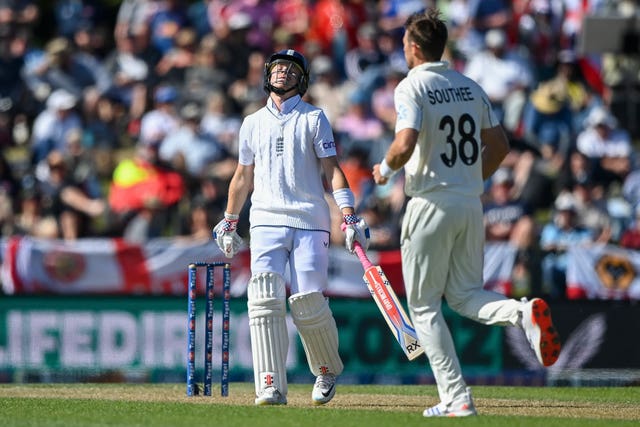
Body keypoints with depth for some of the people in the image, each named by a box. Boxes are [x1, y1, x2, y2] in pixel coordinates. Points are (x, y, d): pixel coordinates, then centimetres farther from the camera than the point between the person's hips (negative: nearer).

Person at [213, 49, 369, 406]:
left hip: (310, 222, -2)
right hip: (266, 220, 2)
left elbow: (332, 169, -1)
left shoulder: (314, 118, 7)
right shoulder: (253, 123, 17)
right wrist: (229, 223, 23)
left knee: (309, 302, -11)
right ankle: (272, 387, -18)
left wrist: (350, 217, -11)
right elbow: (243, 177, 25)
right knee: (265, 299, -15)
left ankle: (328, 370, 15)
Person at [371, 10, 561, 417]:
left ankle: (457, 398, -3)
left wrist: (386, 168, -3)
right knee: (464, 294, 16)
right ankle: (523, 312, -16)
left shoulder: (413, 87, -9)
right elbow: (500, 145, 12)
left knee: (424, 305, 5)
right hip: (471, 204, 6)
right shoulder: (470, 87, 11)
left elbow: (406, 143, -23)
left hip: (431, 204, -6)